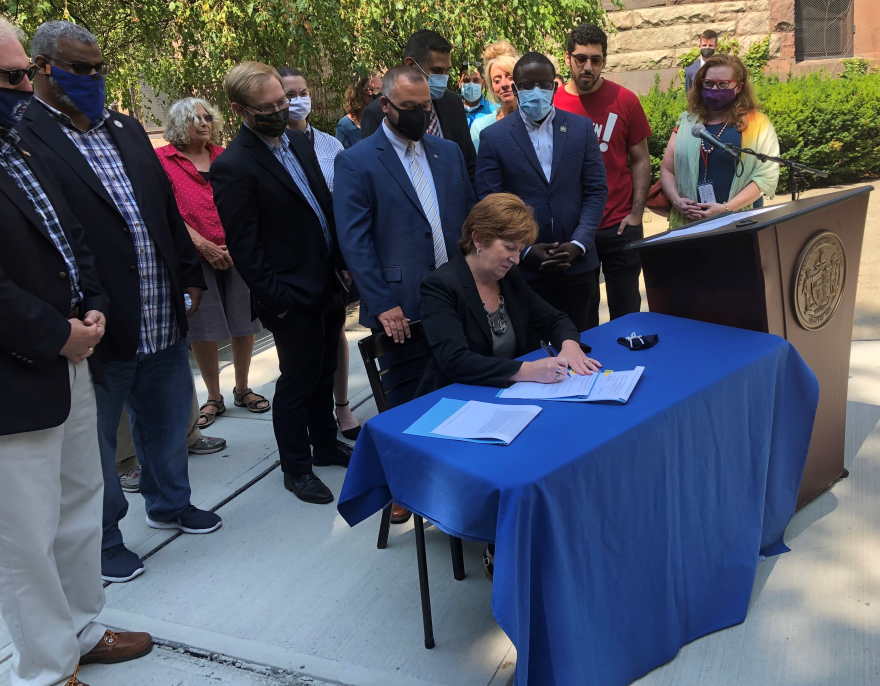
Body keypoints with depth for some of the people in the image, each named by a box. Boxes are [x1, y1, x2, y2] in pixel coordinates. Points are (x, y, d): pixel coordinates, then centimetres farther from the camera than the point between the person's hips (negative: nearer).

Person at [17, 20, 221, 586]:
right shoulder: (24, 140, -12)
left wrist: (190, 275, 12)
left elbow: (168, 208, 15)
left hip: (164, 321, 7)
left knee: (168, 422, 23)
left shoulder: (127, 130, 12)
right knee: (95, 442, 12)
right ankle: (103, 543, 31)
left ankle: (170, 503, 46)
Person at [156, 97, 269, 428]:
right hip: (195, 256, -2)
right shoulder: (162, 159, 0)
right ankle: (214, 398, 22)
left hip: (237, 252, 3)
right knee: (203, 331, 5)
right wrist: (201, 244, -14)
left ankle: (242, 389, 27)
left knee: (244, 325, 7)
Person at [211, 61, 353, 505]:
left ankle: (325, 444, 41)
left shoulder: (298, 140, 6)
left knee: (325, 372, 21)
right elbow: (244, 248, -17)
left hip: (329, 282, 7)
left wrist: (343, 261, 8)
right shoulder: (233, 168, -18)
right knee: (297, 383, 7)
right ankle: (296, 468, 26)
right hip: (293, 297, -7)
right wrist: (277, 299, -15)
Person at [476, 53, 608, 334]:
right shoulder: (493, 137, 0)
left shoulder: (581, 128, 6)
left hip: (576, 264, 2)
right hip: (522, 267, -2)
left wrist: (578, 244, -9)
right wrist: (525, 250, -12)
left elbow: (596, 191, 4)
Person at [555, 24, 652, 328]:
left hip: (619, 227, 0)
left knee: (626, 310, 8)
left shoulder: (625, 101, -1)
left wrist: (636, 214, -5)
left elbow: (640, 160, 4)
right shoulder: (551, 103, -1)